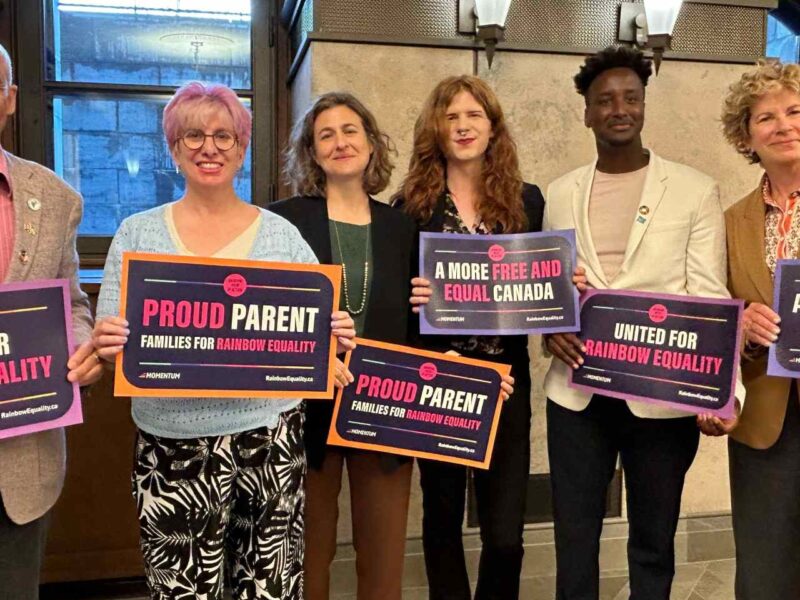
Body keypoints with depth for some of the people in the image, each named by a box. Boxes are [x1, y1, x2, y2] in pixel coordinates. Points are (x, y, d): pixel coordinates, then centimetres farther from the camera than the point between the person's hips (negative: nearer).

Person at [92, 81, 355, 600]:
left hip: (270, 438, 0)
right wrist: (107, 345, -18)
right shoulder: (138, 233, 4)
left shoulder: (281, 234, 4)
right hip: (173, 444, 0)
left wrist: (335, 336, -15)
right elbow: (107, 337, 4)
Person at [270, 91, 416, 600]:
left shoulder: (401, 226, 7)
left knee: (384, 558, 13)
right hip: (309, 406, -2)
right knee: (307, 554, 13)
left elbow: (410, 325, 10)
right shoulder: (284, 219, -2)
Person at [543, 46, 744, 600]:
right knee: (574, 538, 15)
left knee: (654, 540, 15)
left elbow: (710, 298, -6)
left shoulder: (695, 190, -1)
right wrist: (550, 326, -9)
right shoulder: (562, 193, 8)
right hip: (576, 392, 2)